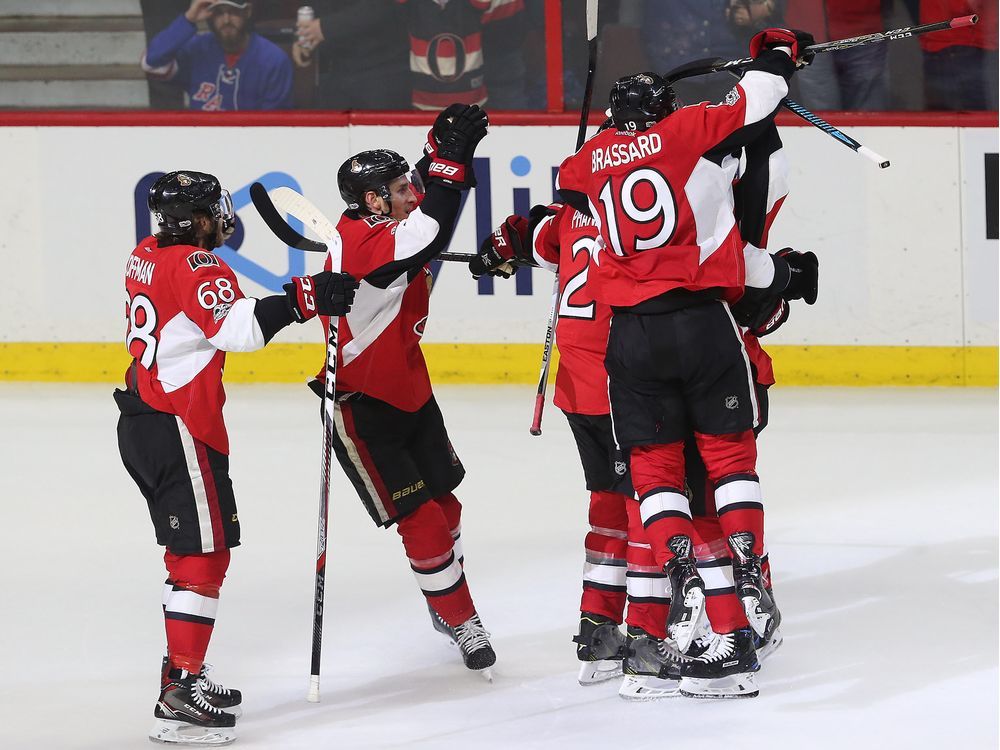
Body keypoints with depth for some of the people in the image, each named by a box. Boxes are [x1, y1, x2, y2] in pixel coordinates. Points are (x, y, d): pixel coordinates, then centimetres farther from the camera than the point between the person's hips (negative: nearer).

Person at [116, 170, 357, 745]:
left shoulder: (147, 257, 13)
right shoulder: (195, 266, -16)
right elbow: (237, 327, -30)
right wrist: (305, 299, -31)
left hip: (144, 422, 10)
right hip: (179, 430, -10)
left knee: (193, 550, 19)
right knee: (202, 555, -10)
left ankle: (184, 675, 27)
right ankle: (180, 696, -14)